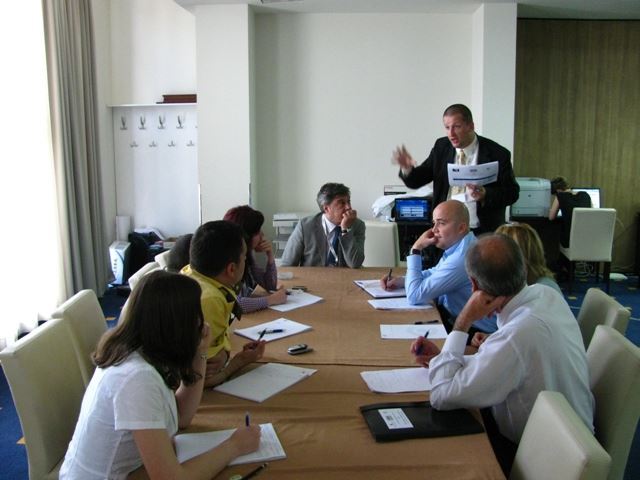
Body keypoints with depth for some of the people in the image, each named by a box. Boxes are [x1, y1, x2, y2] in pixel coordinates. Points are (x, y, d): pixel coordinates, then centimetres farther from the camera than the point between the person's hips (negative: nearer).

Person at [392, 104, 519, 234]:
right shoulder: (441, 147, 4)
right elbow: (417, 180, 4)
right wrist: (407, 169, -18)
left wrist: (485, 195, -24)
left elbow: (512, 192, -5)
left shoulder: (497, 154, -8)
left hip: (482, 233, -3)